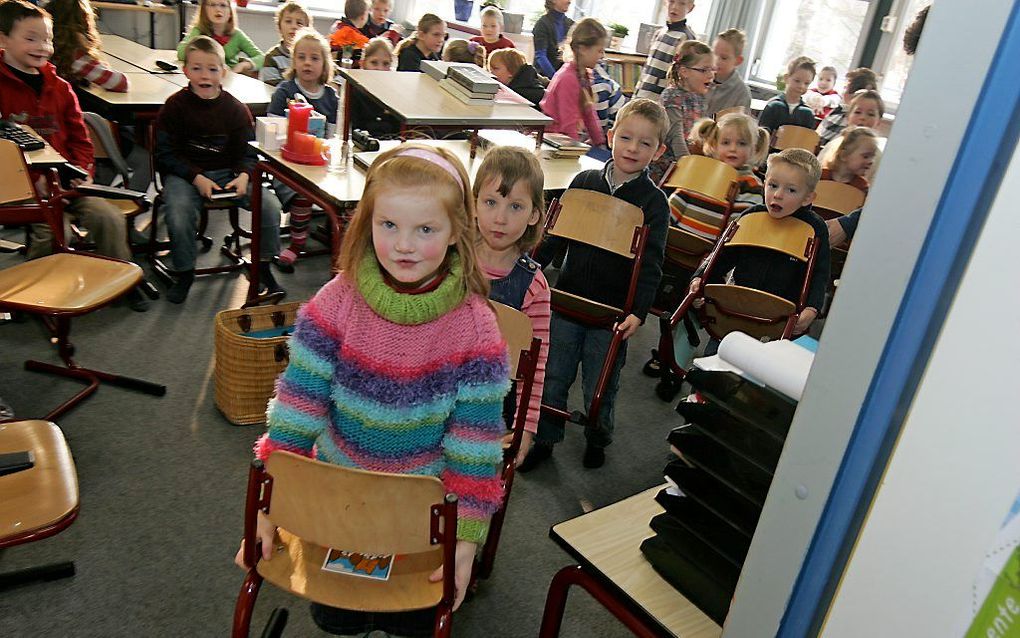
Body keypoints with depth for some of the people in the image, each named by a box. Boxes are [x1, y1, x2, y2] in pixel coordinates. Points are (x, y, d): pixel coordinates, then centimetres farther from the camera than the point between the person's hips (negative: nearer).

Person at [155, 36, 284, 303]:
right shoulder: (175, 106, -3)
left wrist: (243, 176, -17)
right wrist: (196, 178, -16)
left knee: (270, 205, -19)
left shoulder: (236, 109, 2)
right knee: (178, 214, -31)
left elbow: (247, 152, 5)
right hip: (185, 174, -2)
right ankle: (184, 273, -4)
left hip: (228, 172, 2)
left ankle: (263, 266, 3)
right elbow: (166, 153, -3)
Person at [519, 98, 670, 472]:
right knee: (552, 377, 13)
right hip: (567, 300, 3)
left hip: (612, 313, -3)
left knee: (600, 387, 12)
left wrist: (638, 311, -21)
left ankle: (597, 440, 38)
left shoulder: (653, 202, -7)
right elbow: (555, 234, 10)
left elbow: (650, 264, -11)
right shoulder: (584, 182, 1)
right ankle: (545, 439, 32)